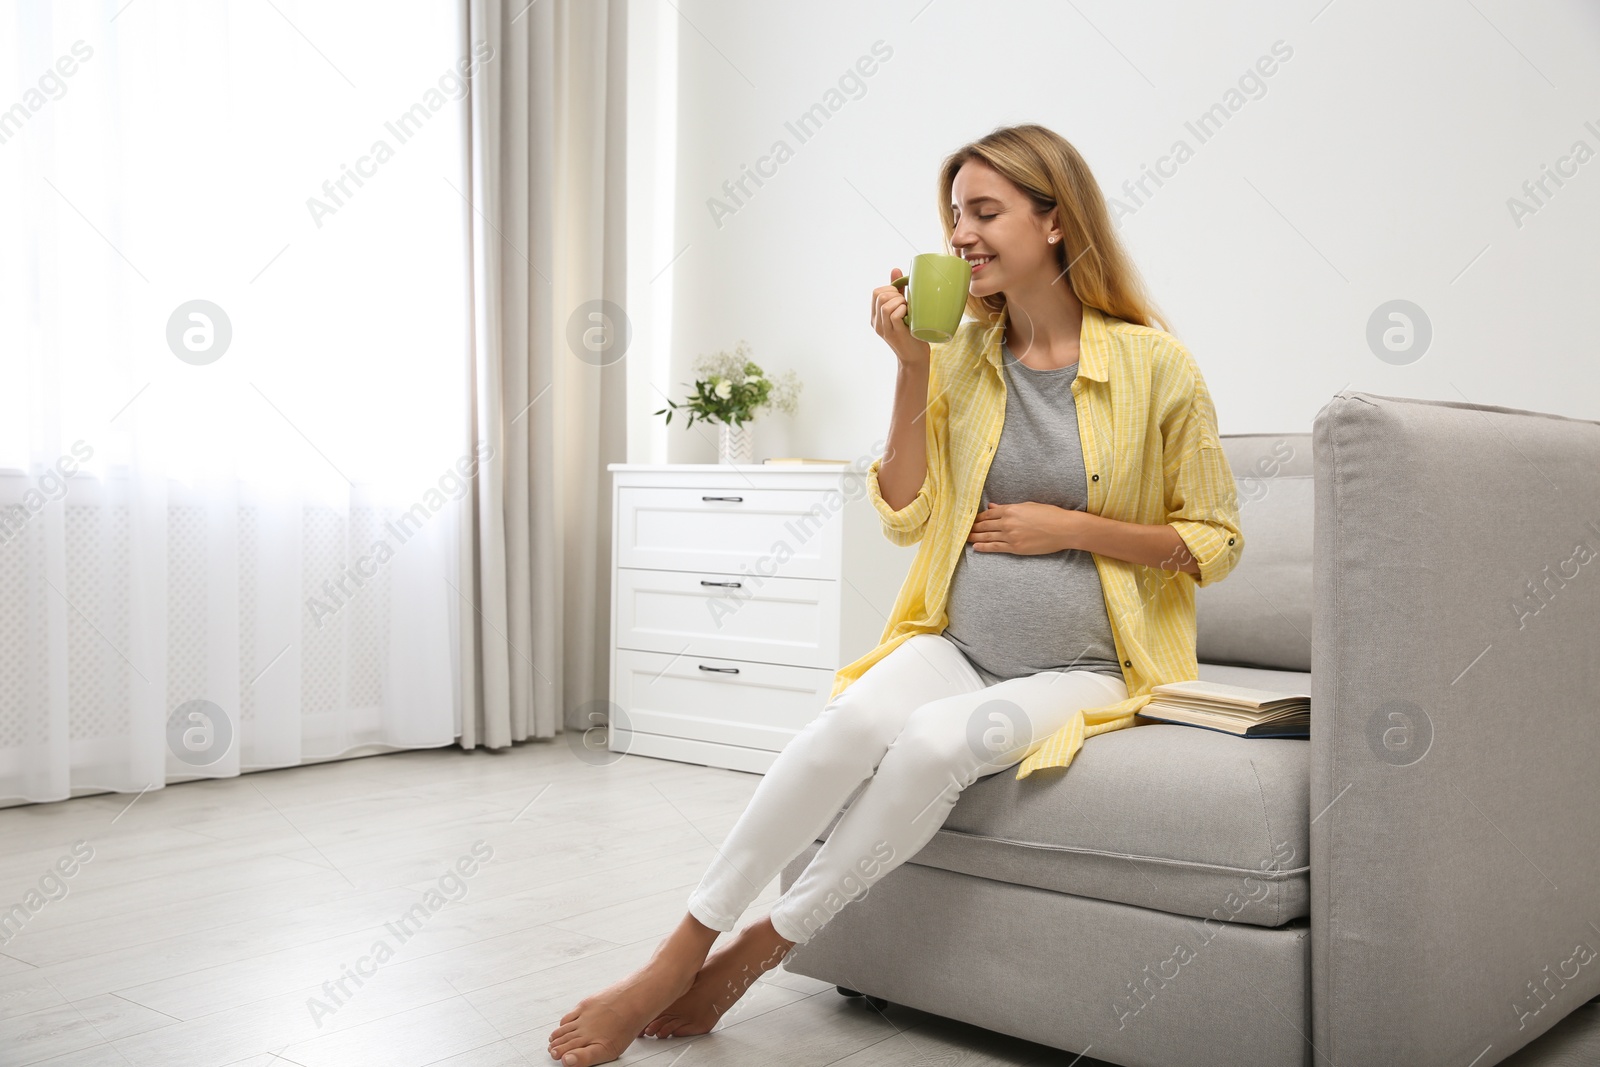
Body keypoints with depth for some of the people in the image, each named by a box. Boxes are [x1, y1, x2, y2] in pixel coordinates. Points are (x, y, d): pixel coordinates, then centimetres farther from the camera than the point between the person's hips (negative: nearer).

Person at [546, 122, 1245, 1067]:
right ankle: (678, 957, -21)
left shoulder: (1155, 366, -4)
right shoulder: (959, 357, 7)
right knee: (858, 716, -31)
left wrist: (1069, 527, -10)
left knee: (936, 740, -33)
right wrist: (913, 370, -5)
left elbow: (1214, 539, 2)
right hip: (957, 647, 3)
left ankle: (758, 952, -16)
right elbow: (905, 518, 4)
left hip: (1086, 670, -2)